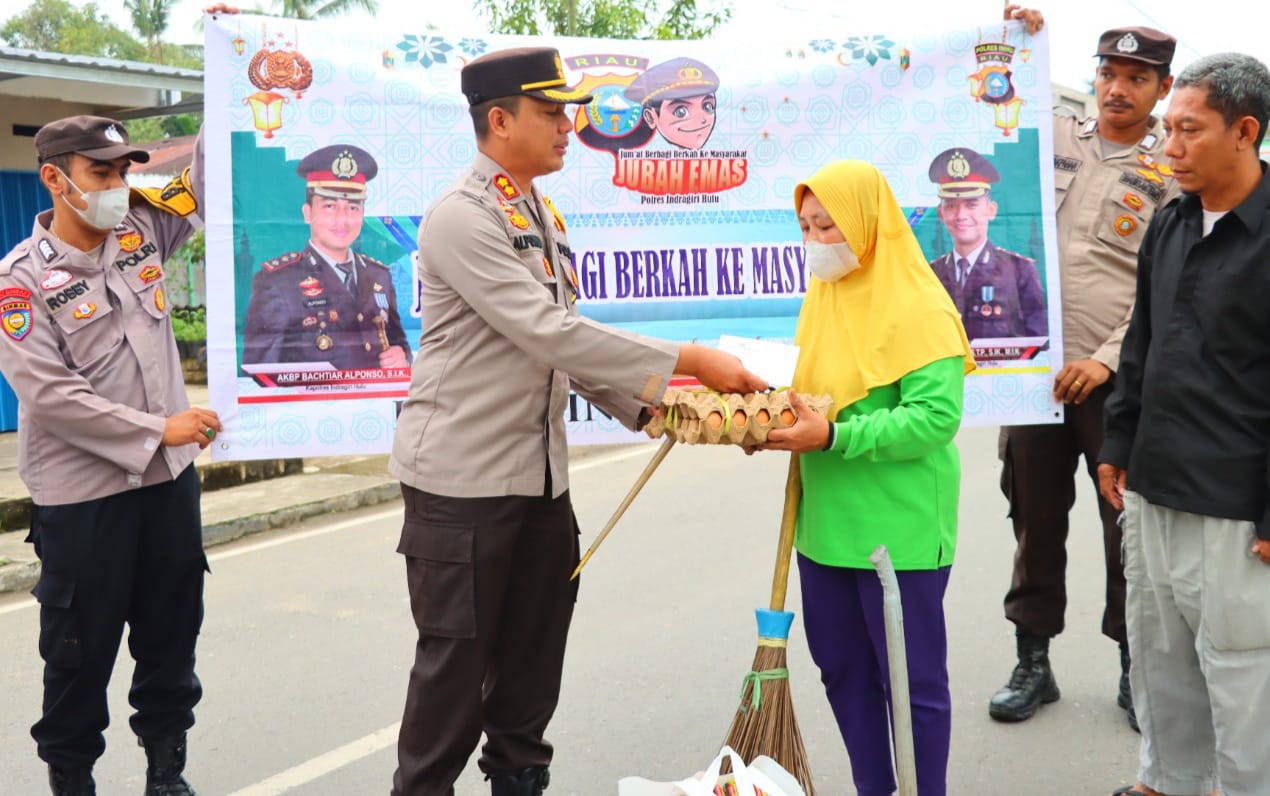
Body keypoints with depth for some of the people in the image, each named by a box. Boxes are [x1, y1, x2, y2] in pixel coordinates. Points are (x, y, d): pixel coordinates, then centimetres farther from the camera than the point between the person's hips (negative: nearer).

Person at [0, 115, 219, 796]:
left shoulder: (141, 231, 4)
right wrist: (158, 430, -20)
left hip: (168, 478, 5)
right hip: (81, 495, -5)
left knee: (172, 633, 15)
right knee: (81, 649, 7)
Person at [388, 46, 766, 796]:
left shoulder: (545, 217, 12)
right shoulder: (461, 217, -16)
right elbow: (550, 332, -25)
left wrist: (644, 403, 3)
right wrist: (689, 360, -23)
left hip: (542, 476, 8)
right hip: (463, 478, -8)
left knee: (535, 654, 16)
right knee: (457, 658, 2)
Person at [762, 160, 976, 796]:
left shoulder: (920, 309, -14)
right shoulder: (822, 296, 10)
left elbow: (936, 417, -21)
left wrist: (832, 437, -26)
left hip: (898, 527, -8)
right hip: (827, 522, 8)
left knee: (912, 681, 5)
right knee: (841, 668, 17)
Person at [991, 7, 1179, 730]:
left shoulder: (1176, 172, 0)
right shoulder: (1053, 138, 8)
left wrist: (1105, 359, -14)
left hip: (1119, 380, -3)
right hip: (1035, 368, 3)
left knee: (1129, 530, 4)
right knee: (1036, 522, 10)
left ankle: (1135, 668, 21)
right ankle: (1034, 664, 23)